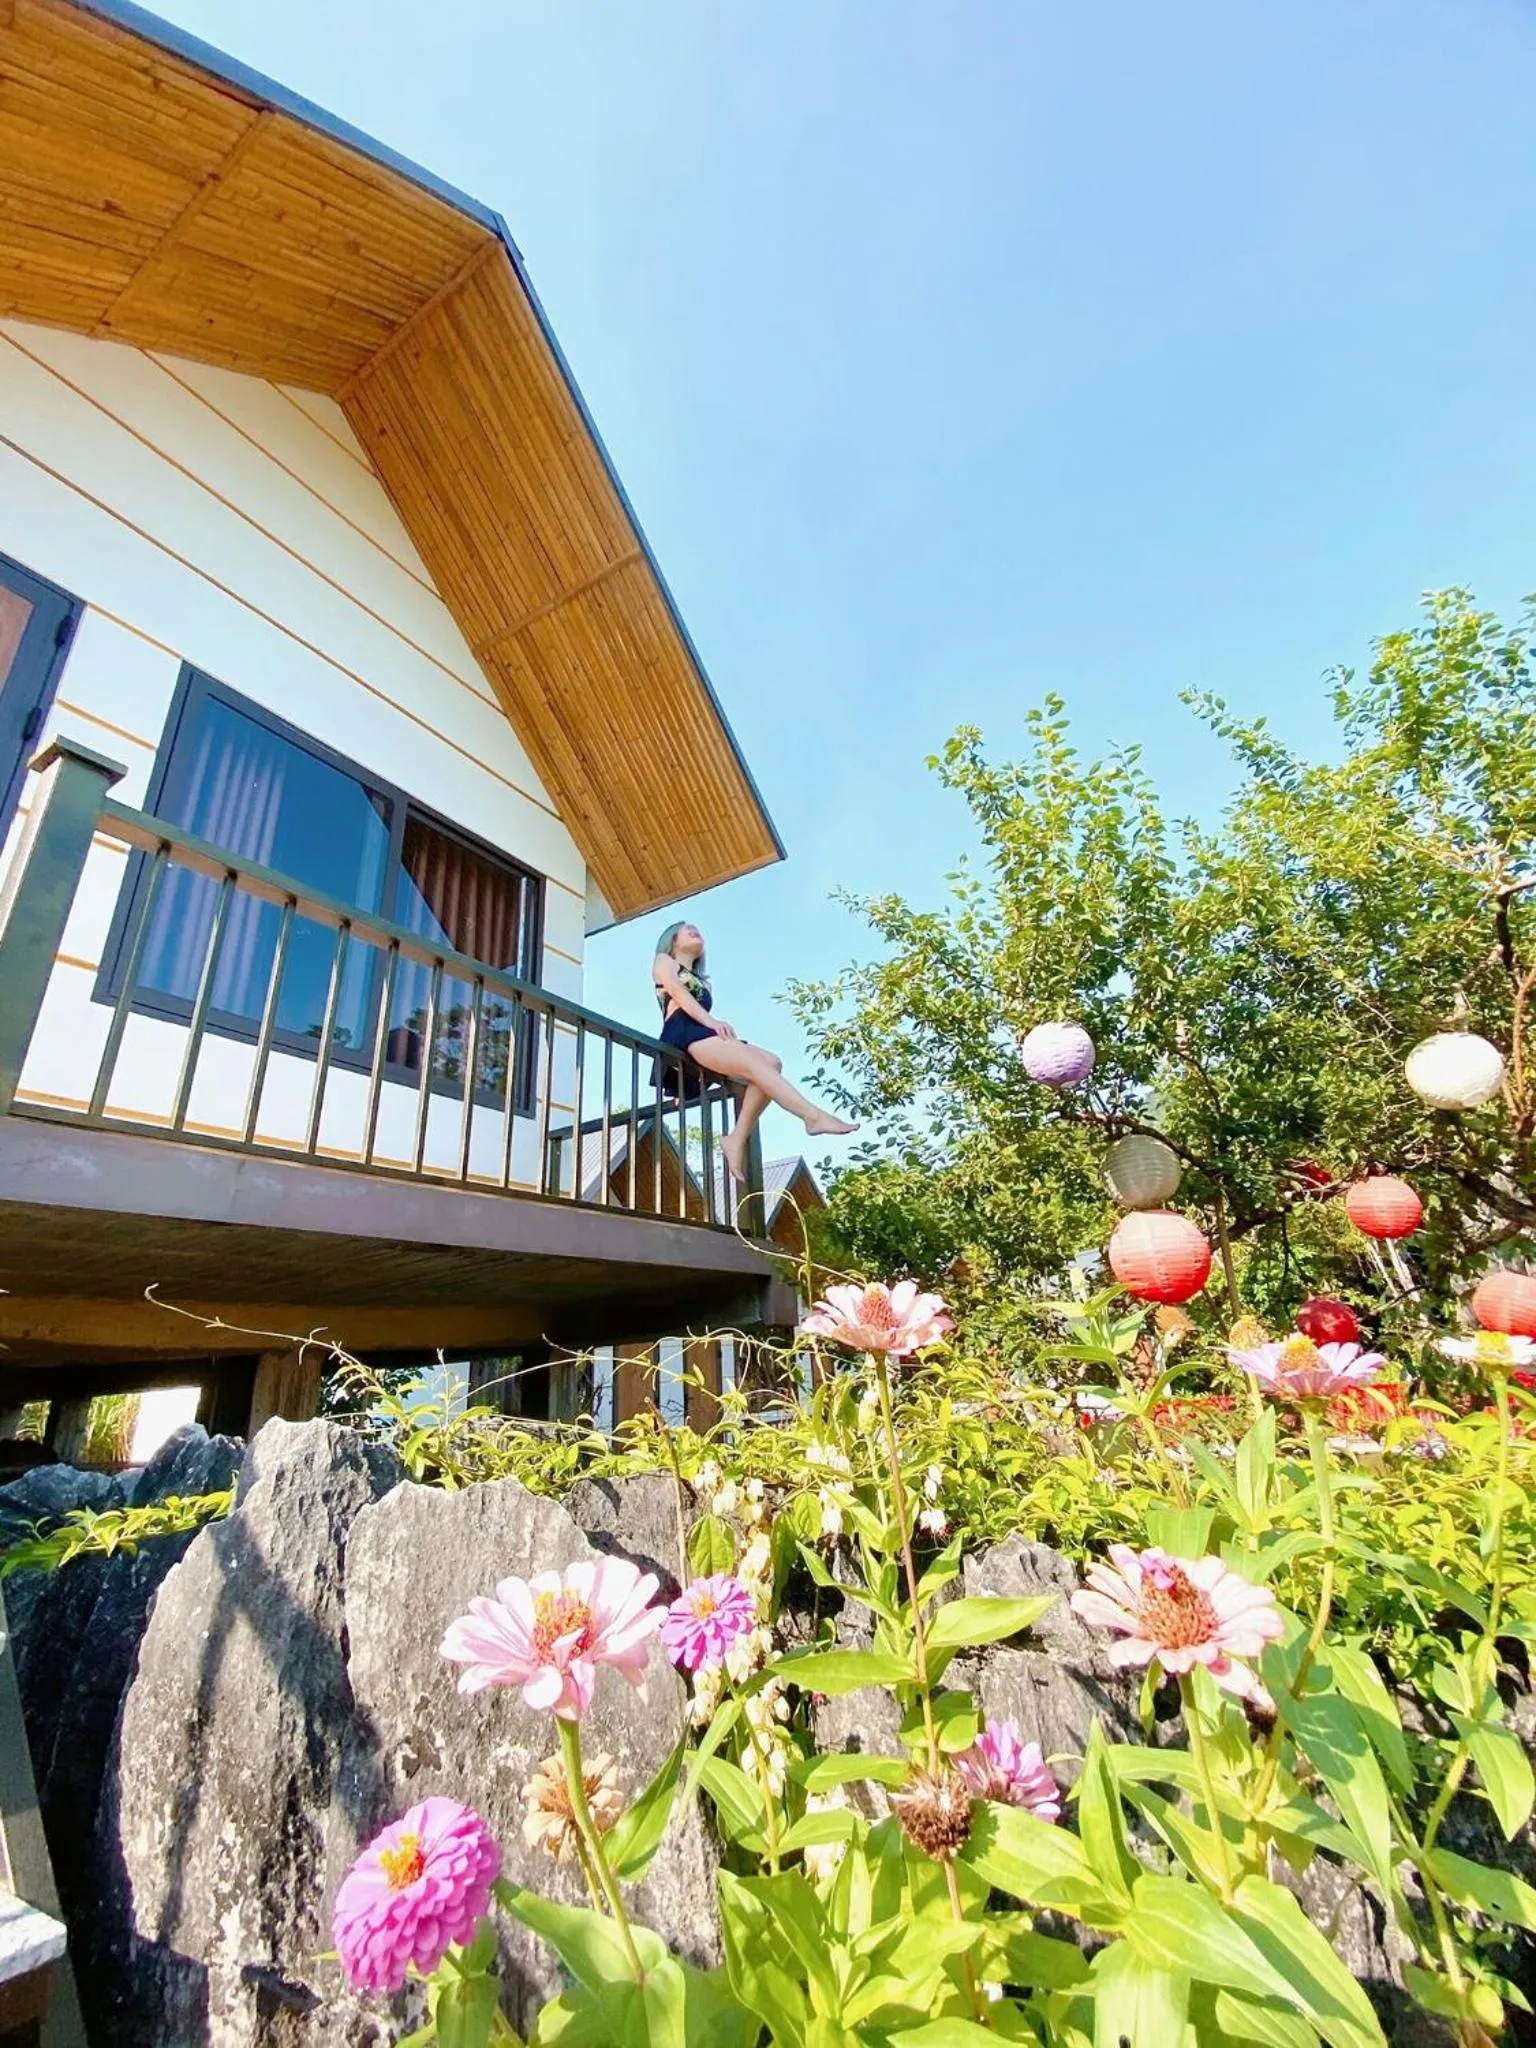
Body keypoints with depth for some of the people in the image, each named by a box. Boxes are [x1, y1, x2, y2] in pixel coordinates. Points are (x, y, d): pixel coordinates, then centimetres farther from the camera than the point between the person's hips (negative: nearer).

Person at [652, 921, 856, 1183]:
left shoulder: (703, 982, 38)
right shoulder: (663, 960, 21)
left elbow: (702, 1014, 19)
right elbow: (677, 992, 1)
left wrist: (717, 1026, -5)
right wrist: (710, 1021, -15)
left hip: (703, 1034, 7)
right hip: (683, 1033, -6)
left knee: (771, 1063, -19)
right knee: (756, 1063, -28)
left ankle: (738, 1141, -26)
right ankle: (814, 1116, -41)